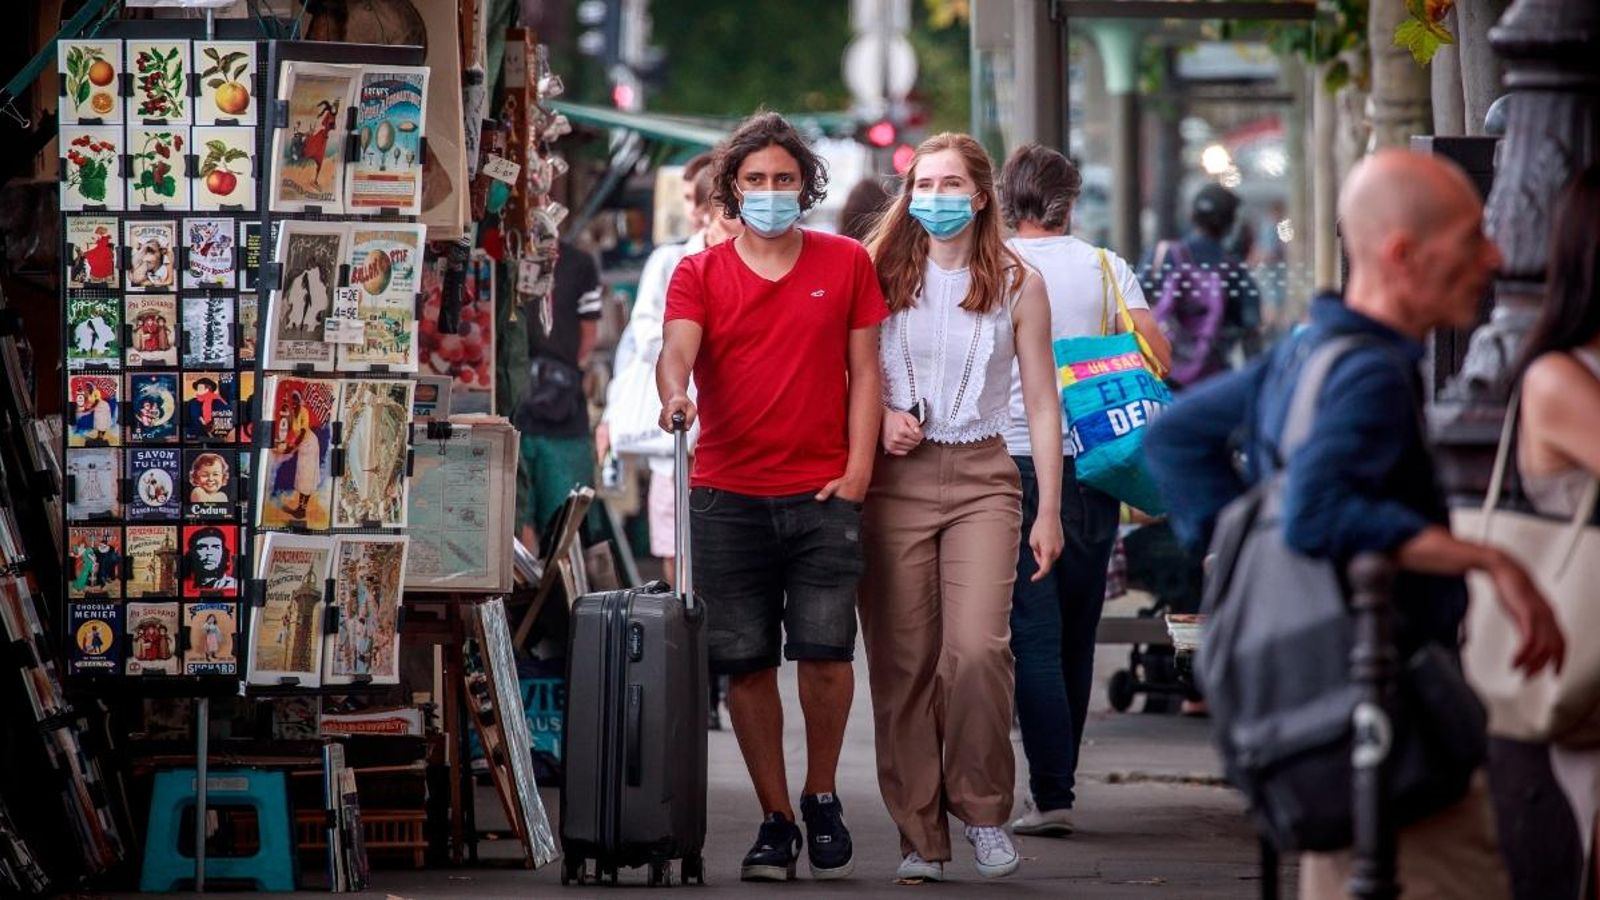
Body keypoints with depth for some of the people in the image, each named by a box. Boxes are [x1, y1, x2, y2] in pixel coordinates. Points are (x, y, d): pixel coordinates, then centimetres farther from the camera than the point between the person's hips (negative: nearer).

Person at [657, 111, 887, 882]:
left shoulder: (846, 264, 9)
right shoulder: (699, 274, 6)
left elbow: (863, 370, 9)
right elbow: (677, 348, -10)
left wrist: (857, 469, -1)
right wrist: (674, 393, -33)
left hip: (821, 495, -1)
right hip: (727, 498, 1)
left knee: (825, 650, -11)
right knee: (746, 665, 1)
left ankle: (821, 797, 12)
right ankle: (775, 819, 12)